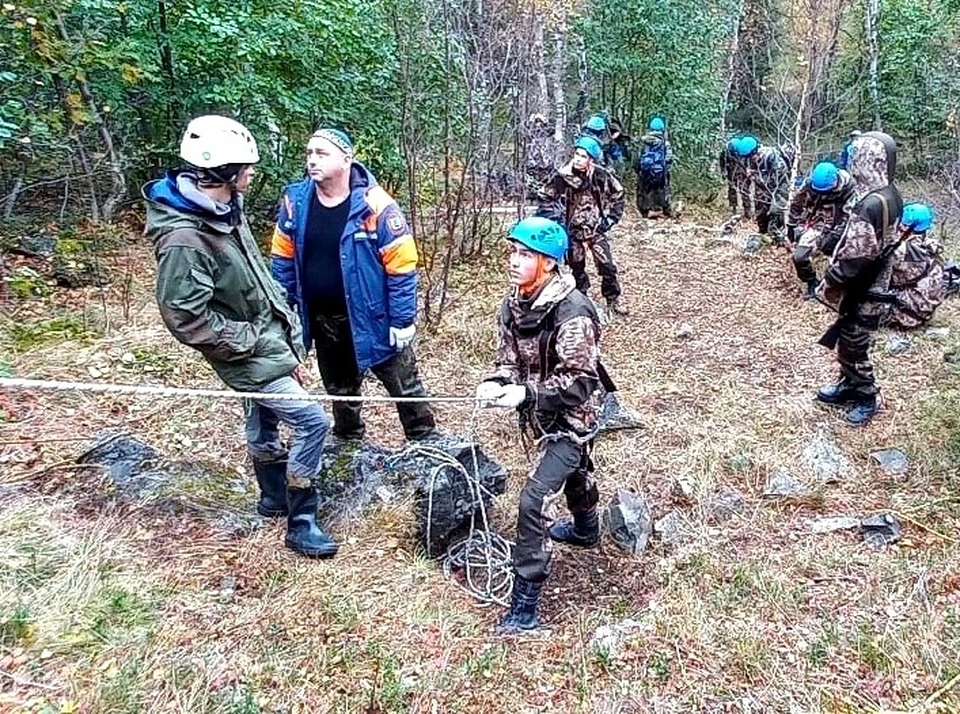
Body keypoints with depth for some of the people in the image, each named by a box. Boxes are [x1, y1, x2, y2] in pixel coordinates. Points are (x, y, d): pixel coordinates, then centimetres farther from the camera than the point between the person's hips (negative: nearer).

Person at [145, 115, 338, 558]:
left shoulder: (226, 208, 2)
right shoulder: (183, 238, -26)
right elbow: (185, 317, -25)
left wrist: (286, 322, 9)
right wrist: (251, 340, -18)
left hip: (269, 338, 9)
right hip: (250, 354, -9)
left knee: (264, 421, 23)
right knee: (311, 421, -11)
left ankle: (273, 498, 44)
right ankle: (300, 523, 4)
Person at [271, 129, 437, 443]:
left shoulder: (374, 205, -20)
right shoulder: (295, 201, -6)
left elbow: (401, 266, -17)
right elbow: (283, 258, 6)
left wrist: (402, 321, -15)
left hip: (371, 320, -5)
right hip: (323, 321, 5)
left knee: (405, 388, 10)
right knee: (339, 389, 25)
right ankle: (347, 442, 48)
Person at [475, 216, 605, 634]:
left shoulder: (572, 312, -28)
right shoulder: (514, 305, -6)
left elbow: (580, 382, -27)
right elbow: (510, 359, 2)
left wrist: (526, 394, -34)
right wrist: (496, 383, -20)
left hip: (573, 418, -8)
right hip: (545, 415, 8)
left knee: (534, 500, -15)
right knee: (575, 474, 32)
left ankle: (525, 607, -6)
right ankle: (586, 531, 61)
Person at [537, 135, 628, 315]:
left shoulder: (601, 176, -14)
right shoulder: (562, 176, -17)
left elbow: (618, 194, 2)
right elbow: (545, 197, -3)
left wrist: (610, 218, -2)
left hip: (596, 228, 0)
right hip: (573, 229, 0)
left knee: (607, 265, -2)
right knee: (577, 266, 10)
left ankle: (613, 299, 17)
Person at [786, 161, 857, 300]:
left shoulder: (847, 185, -20)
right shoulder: (810, 183, -16)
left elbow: (848, 214, -17)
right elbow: (796, 204, -1)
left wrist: (834, 235, -23)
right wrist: (791, 226, 3)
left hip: (838, 226, 0)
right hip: (816, 224, 0)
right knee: (799, 256, -16)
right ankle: (812, 284, 9)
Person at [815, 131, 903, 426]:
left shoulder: (872, 204, -28)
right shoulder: (891, 195, 2)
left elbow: (855, 257, -28)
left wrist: (828, 282, -14)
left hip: (862, 292, -9)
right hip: (874, 285, 9)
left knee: (853, 347, 7)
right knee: (847, 342, 22)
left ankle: (867, 396, 23)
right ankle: (850, 386, 37)